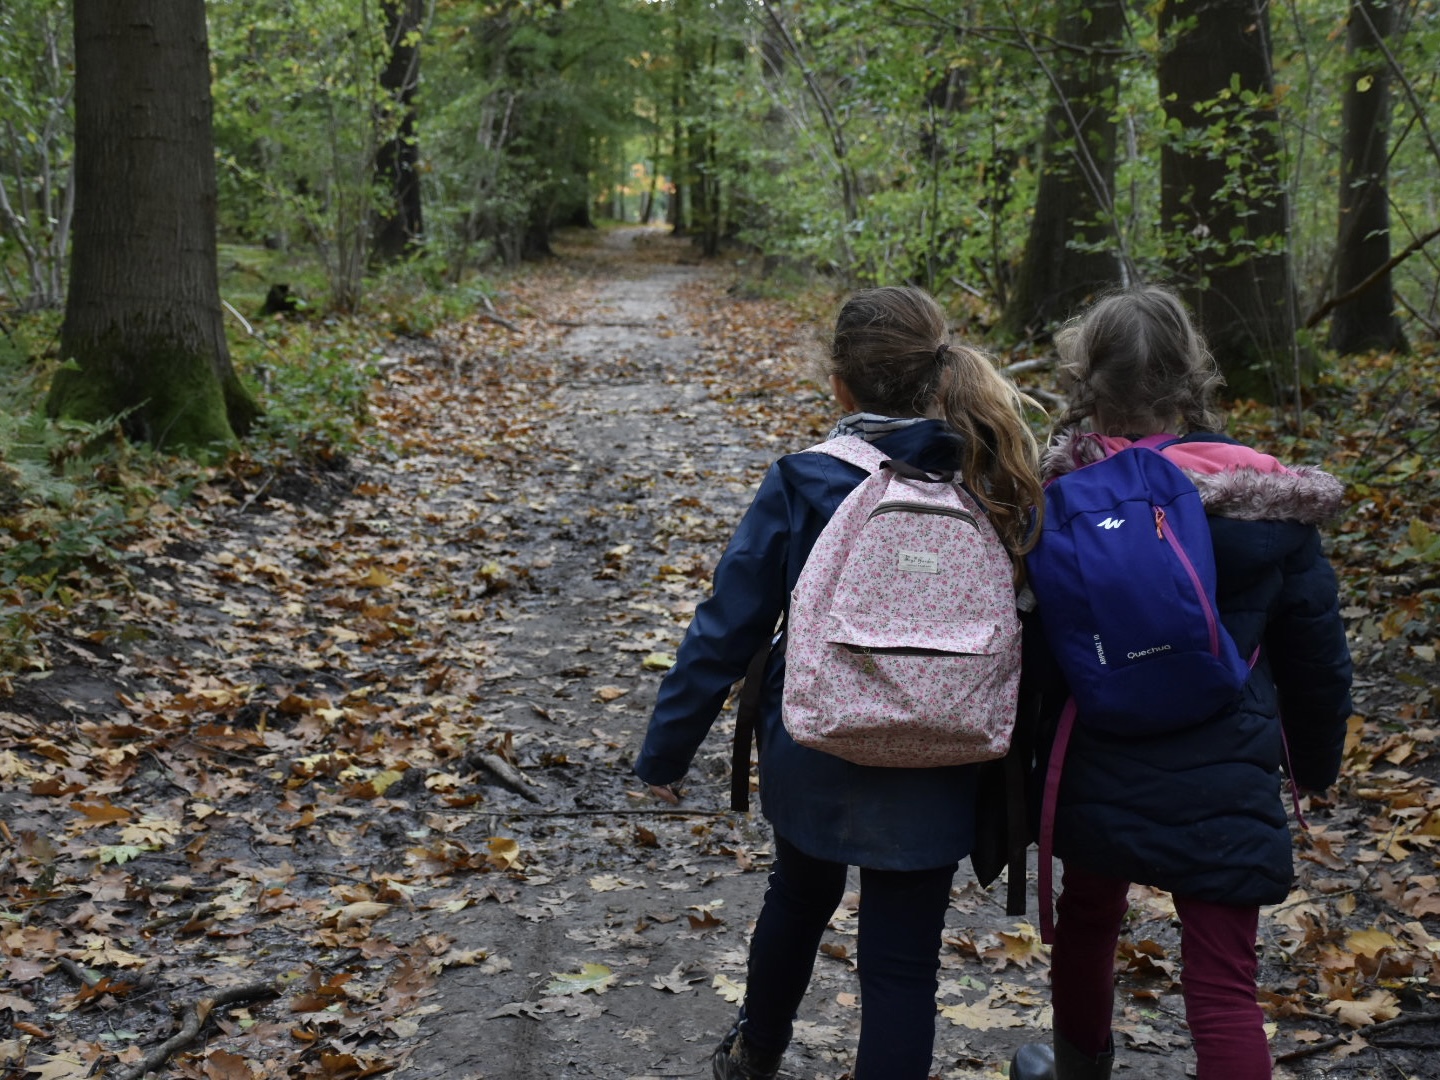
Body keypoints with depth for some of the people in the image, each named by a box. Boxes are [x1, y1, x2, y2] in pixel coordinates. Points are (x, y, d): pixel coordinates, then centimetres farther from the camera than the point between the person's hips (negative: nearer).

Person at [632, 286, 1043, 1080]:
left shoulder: (801, 487, -15)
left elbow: (726, 631, -11)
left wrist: (664, 752, -1)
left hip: (810, 760, 1)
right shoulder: (993, 488, -10)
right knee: (902, 960, 10)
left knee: (800, 896, 28)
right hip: (926, 780, -1)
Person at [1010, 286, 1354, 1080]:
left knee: (1087, 917, 27)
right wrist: (1315, 761, 19)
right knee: (1222, 985, 2)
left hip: (1095, 774, 2)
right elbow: (1315, 657, 2)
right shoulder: (1266, 505, -7)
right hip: (1219, 787, -2)